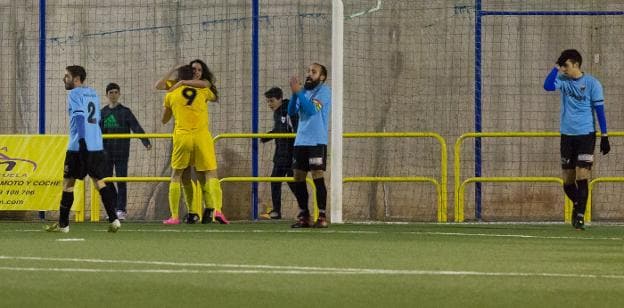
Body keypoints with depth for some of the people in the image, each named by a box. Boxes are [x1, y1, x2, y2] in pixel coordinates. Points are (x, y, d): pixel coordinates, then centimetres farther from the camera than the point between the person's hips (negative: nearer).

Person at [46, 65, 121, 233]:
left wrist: (81, 139, -28)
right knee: (99, 181, 8)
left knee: (68, 182, 2)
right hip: (97, 146, 7)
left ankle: (63, 224, 5)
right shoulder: (93, 93, 17)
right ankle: (114, 220, -3)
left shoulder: (75, 94, -6)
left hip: (79, 146, -7)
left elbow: (80, 116, -20)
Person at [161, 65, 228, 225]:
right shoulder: (203, 91, 10)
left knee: (176, 175, 13)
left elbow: (164, 120, 23)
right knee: (211, 174, 1)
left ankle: (174, 216, 8)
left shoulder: (171, 95, 9)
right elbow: (214, 97, 35)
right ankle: (217, 209, -20)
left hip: (181, 136, 0)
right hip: (202, 136, 0)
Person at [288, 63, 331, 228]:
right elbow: (291, 111, 5)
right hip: (301, 141, 7)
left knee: (317, 176, -10)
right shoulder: (304, 91, 14)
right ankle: (304, 216, 15)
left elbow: (312, 109, -18)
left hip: (317, 142, -7)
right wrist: (294, 93, -9)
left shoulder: (324, 91, -4)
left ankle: (322, 216, -8)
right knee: (298, 178, 6)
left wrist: (298, 91, -19)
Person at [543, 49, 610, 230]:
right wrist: (556, 67, -10)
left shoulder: (591, 83, -5)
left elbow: (600, 110, -3)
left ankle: (580, 216, -11)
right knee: (567, 180, 7)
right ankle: (577, 204, 32)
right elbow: (548, 86, -14)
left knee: (582, 176, -14)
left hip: (586, 134, -4)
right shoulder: (563, 81, 5)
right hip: (567, 135, 4)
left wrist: (604, 136, -5)